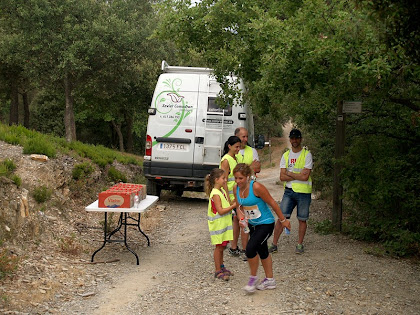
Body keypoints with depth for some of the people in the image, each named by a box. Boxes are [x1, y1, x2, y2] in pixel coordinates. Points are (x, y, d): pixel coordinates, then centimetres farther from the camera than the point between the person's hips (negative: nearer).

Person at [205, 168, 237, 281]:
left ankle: (221, 267, 29)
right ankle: (218, 271, 5)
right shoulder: (215, 194, -20)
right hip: (218, 224, -9)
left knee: (222, 247, 17)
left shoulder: (222, 191, 9)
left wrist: (233, 205, 5)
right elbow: (220, 211, -24)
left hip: (224, 224, 9)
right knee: (219, 247, -2)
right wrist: (233, 206, -23)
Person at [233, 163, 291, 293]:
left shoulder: (256, 187, -25)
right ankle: (270, 280, 33)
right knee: (262, 251, 17)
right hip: (253, 224, 7)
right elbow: (239, 206, 7)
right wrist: (241, 218, -13)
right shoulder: (236, 188, -6)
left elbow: (272, 203, -16)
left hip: (266, 224, -7)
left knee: (250, 248, -18)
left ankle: (253, 278, 3)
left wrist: (283, 220, -9)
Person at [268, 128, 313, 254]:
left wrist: (289, 173, -6)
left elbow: (305, 176, -14)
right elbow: (282, 177, 0)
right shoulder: (286, 155, 9)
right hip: (289, 191, 3)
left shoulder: (307, 155, -3)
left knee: (302, 219, 5)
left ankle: (300, 244, 19)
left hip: (303, 192, -3)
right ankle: (274, 244, 4)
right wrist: (298, 175, -10)